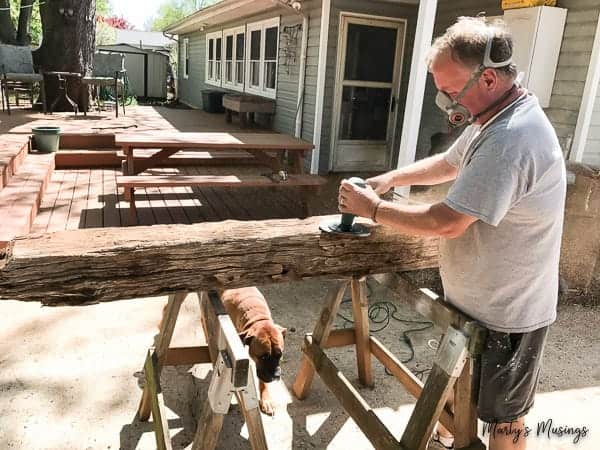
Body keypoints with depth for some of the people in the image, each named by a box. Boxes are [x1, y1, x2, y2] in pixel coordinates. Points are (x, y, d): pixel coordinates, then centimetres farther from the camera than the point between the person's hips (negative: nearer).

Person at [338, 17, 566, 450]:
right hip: (474, 299, 10)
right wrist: (391, 178, 2)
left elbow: (446, 223, -32)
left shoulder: (510, 140, -32)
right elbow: (448, 163, 17)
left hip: (504, 315, -10)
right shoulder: (493, 120, 2)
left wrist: (372, 208, -19)